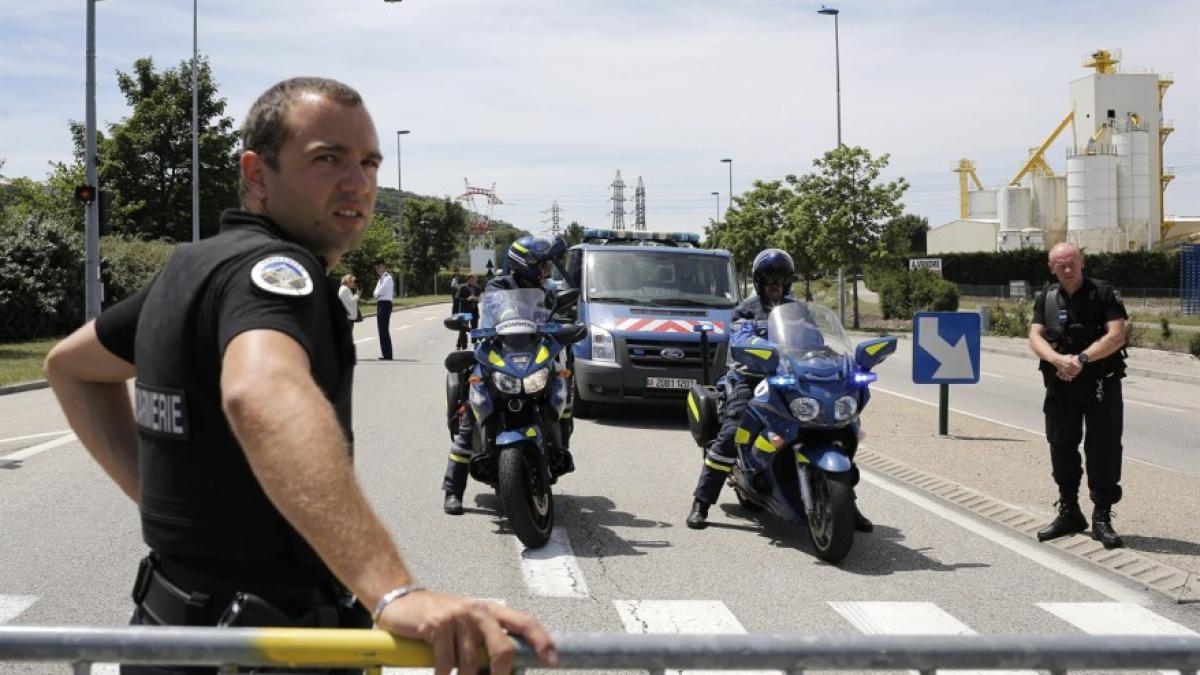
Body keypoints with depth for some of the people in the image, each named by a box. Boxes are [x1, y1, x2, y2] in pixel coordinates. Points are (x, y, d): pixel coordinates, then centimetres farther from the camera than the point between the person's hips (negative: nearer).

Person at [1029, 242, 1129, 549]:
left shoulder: (1104, 294, -5)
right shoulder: (1046, 299, 8)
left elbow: (1116, 336, -14)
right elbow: (1035, 338, -2)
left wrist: (1081, 359, -23)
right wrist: (1058, 359, -21)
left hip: (1101, 385, -4)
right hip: (1060, 386, 4)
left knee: (1104, 449, -5)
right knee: (1061, 448, 10)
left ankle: (1102, 518, 1)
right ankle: (1069, 514, 24)